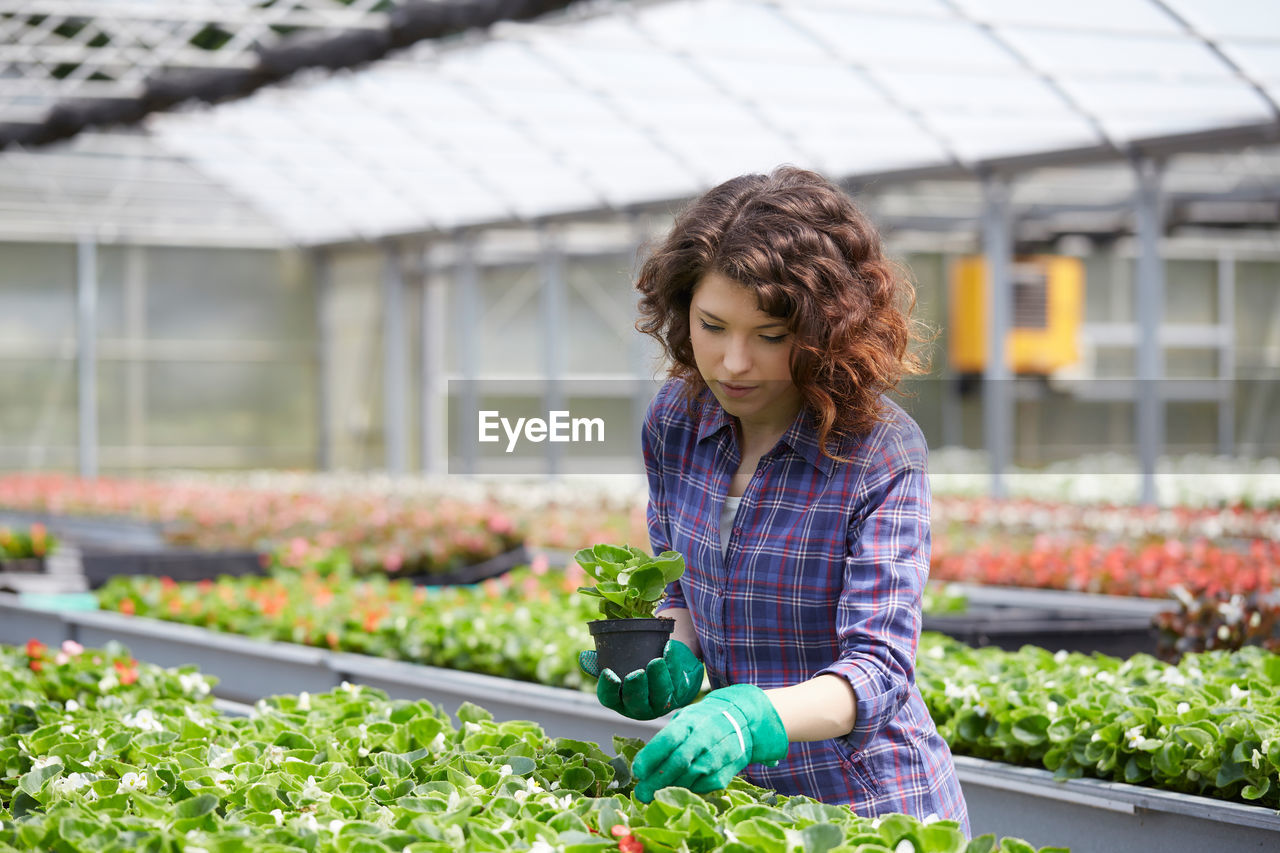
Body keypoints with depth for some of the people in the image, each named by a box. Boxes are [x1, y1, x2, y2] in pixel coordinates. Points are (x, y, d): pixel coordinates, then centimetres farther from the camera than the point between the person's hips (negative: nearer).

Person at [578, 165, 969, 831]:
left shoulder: (880, 454, -19)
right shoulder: (675, 419, -2)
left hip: (870, 803, -5)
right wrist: (675, 662, -10)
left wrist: (753, 719, -43)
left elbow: (876, 666, -25)